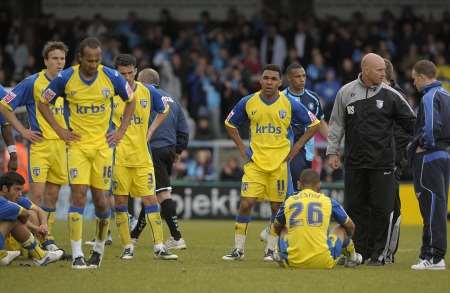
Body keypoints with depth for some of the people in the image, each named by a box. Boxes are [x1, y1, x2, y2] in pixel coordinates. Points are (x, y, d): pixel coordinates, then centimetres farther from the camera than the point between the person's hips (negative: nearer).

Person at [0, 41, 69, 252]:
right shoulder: (32, 83, -7)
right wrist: (22, 130, -7)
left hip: (61, 145, 5)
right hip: (40, 145, -5)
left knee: (52, 194, 8)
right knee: (37, 193, -10)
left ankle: (48, 237, 16)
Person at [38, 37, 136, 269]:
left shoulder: (111, 77, -6)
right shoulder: (65, 78, -8)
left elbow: (130, 101, 11)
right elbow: (43, 103, 6)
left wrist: (121, 131, 4)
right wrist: (59, 130, -2)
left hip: (103, 145, 1)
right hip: (77, 144, -1)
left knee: (100, 198, 2)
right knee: (78, 194, -13)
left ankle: (99, 248, 24)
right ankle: (77, 255, -12)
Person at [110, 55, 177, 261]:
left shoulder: (148, 92, 3)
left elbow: (163, 111, 22)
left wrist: (150, 131, 10)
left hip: (142, 156, 2)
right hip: (118, 157, -2)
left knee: (150, 198, -2)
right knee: (120, 200, 0)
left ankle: (159, 247, -1)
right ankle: (127, 247, 9)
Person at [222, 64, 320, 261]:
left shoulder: (290, 104, -3)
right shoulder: (248, 102, 1)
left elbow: (313, 124, 6)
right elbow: (230, 124, 16)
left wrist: (295, 149, 1)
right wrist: (242, 148, 7)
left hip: (280, 163, 0)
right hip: (255, 162, 0)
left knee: (277, 206, 3)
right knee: (246, 203, -8)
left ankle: (271, 250, 14)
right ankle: (238, 249, 1)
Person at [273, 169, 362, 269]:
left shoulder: (288, 202, 7)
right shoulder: (328, 201, 5)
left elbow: (277, 228, 28)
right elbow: (350, 226, 21)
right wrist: (346, 241, 44)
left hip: (293, 262, 1)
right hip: (323, 262, -1)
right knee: (342, 228, 27)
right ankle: (352, 258, 51)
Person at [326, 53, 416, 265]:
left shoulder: (390, 95, 1)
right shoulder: (346, 93, 4)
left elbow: (411, 123, 5)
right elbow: (337, 124, 9)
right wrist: (332, 151, 4)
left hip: (382, 163, -1)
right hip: (355, 162, 1)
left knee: (381, 209, -3)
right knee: (355, 208, 5)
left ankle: (379, 254, 6)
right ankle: (359, 252, 14)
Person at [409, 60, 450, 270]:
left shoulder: (429, 97, -12)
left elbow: (431, 126, -25)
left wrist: (423, 146, -9)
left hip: (429, 158, -9)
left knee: (432, 206, -8)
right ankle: (429, 253, 15)